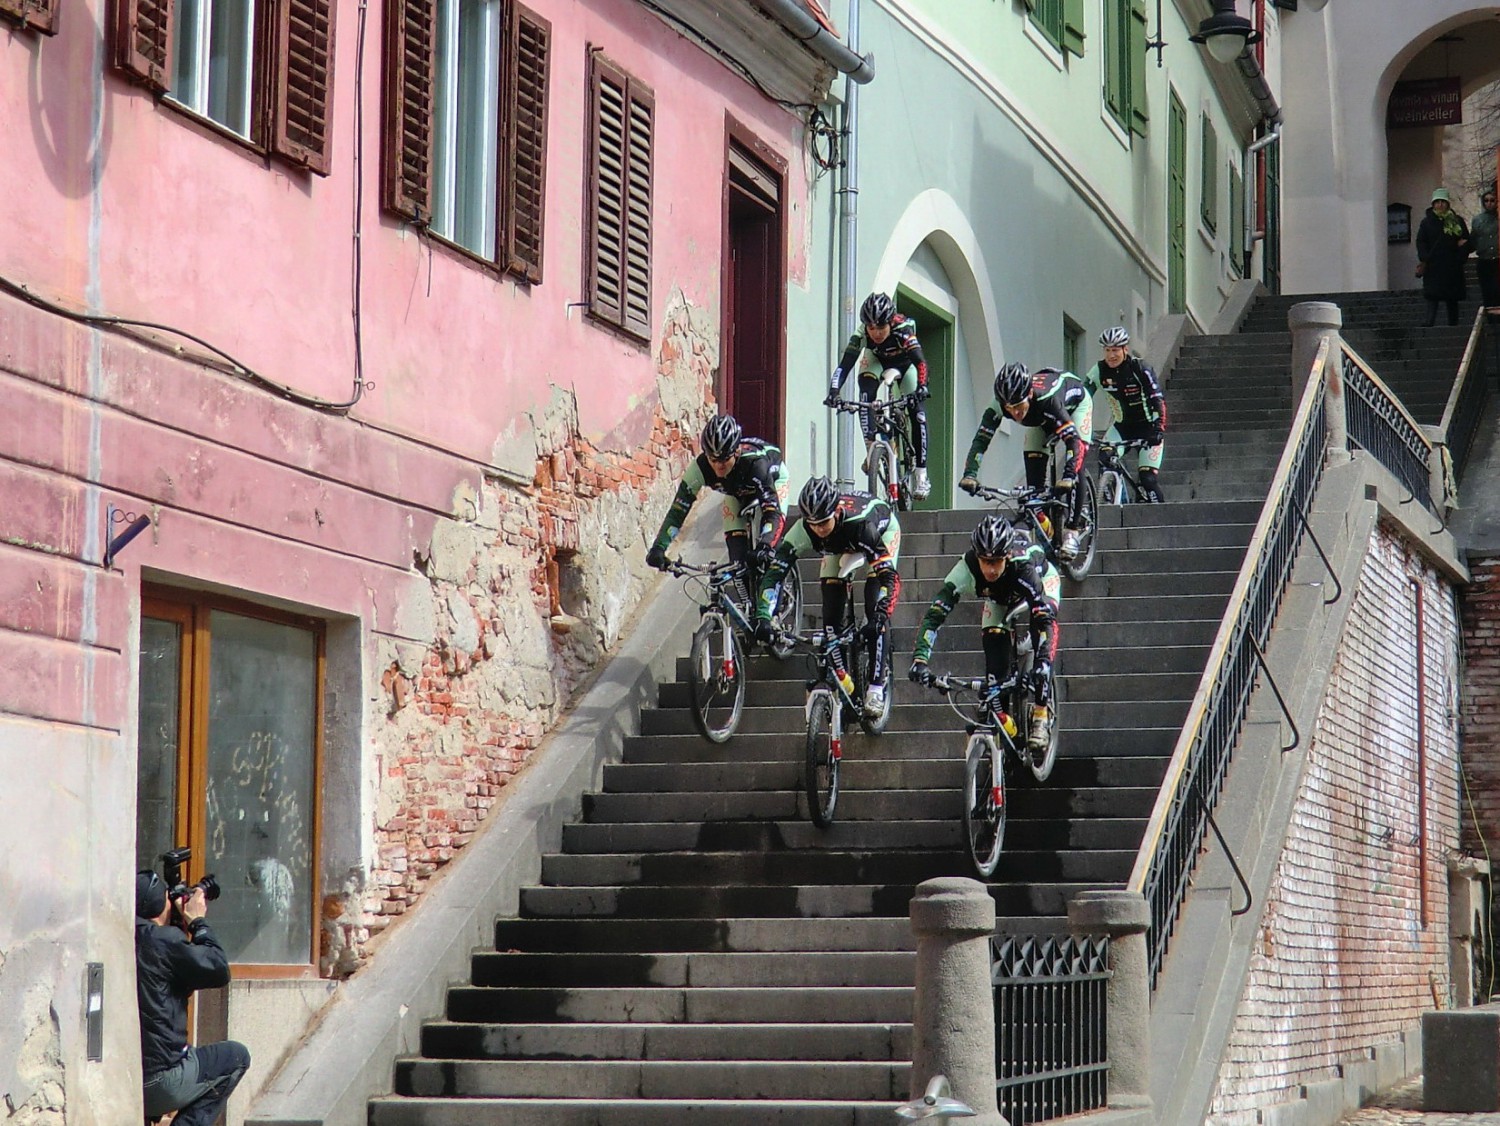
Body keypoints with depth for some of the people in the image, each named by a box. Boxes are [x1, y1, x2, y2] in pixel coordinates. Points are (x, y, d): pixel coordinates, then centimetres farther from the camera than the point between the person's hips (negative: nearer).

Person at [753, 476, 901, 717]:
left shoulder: (860, 522, -44)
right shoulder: (802, 531, -35)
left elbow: (887, 574, -46)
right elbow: (774, 572, -37)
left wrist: (880, 614, -59)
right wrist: (763, 617, -49)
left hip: (883, 530, -4)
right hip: (838, 546, 4)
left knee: (876, 611, -19)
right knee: (831, 616, -9)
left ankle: (876, 688, -12)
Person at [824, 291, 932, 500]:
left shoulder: (903, 330, -40)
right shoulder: (862, 335, -33)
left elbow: (919, 361, -49)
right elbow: (845, 365, -37)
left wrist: (921, 387, -66)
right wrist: (833, 392, -52)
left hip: (905, 362, -2)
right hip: (876, 360, 2)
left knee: (917, 411, -17)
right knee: (866, 394, -29)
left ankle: (921, 474, -12)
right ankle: (871, 450, -20)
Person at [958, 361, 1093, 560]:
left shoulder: (1046, 399, -46)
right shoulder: (999, 406, -35)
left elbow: (1073, 439, -49)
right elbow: (981, 439, -36)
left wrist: (1067, 477, -62)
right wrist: (970, 474, -51)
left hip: (1075, 403, -4)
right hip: (1040, 417, 4)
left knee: (1076, 469, -20)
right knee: (1033, 473, -12)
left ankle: (1072, 532, -11)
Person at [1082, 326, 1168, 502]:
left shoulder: (1139, 369, -20)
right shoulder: (1099, 371, -9)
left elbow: (1158, 401, -25)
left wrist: (1158, 430, -38)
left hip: (1147, 427, -4)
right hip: (1122, 426, 4)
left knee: (1148, 478, -12)